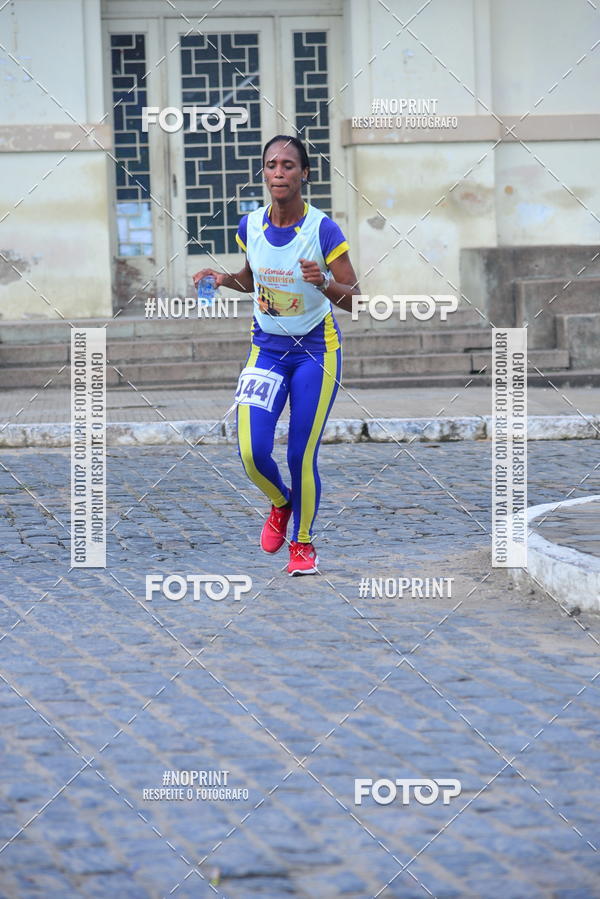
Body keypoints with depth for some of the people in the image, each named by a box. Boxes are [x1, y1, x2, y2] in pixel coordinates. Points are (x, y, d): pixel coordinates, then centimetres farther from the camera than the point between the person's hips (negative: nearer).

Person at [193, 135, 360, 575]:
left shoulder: (323, 229, -17)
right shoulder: (250, 226, -4)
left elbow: (353, 301, -14)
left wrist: (324, 283, -34)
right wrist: (225, 279, -4)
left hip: (316, 349, -3)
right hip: (266, 348, 3)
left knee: (301, 456, -3)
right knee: (253, 452, -10)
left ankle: (303, 543, 21)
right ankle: (281, 504, 24)